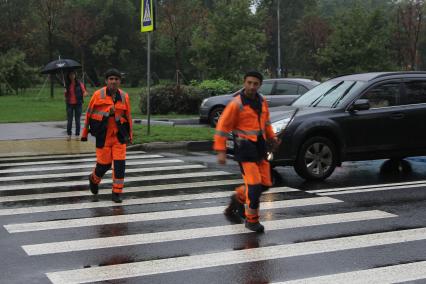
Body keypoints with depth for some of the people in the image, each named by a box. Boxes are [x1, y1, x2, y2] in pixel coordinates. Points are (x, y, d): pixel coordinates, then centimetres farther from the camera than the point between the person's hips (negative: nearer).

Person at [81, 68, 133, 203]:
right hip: (103, 136, -2)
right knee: (104, 163, 4)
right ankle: (94, 179, 38)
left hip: (119, 135, 2)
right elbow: (89, 114, 3)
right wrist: (85, 133, 6)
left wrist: (130, 135, 14)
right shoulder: (98, 95, -4)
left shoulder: (124, 96, 3)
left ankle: (117, 192, 6)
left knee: (120, 163, -5)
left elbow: (128, 116, 11)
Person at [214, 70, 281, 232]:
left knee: (265, 184, 8)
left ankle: (239, 197, 34)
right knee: (254, 184, -11)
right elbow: (222, 126, -11)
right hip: (244, 148, -7)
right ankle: (251, 220, 5)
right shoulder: (236, 103, -11)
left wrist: (271, 137, 12)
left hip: (260, 147, 7)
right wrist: (220, 151, -15)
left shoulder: (262, 101, 10)